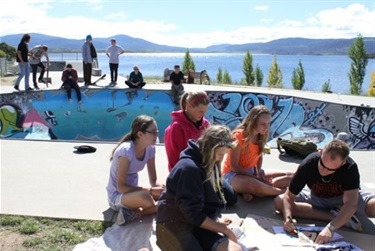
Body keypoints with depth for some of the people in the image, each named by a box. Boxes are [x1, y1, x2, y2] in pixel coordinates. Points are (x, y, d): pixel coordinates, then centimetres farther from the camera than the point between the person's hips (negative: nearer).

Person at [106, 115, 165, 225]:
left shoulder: (150, 148, -6)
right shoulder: (126, 150, -26)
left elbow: (153, 180, 0)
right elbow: (121, 187, -26)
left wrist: (161, 189, -22)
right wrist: (150, 190, -30)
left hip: (133, 192, 8)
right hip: (116, 196, -8)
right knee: (145, 197, -39)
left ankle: (133, 212, -10)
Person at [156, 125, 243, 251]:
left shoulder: (208, 164, 9)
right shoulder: (189, 168, -20)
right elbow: (193, 214, -17)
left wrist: (217, 222, 2)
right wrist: (223, 229, -9)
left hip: (197, 223, 9)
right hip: (174, 223, -9)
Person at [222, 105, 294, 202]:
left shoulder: (261, 136, 0)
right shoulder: (239, 136, -19)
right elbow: (233, 166, -18)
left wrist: (258, 174, -12)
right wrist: (256, 178, -20)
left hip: (251, 172, 8)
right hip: (233, 174, -7)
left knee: (291, 176, -6)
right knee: (256, 186, -42)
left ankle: (249, 190, -21)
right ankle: (284, 192, -13)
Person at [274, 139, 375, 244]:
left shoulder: (350, 167, -32)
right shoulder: (307, 165, -29)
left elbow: (351, 204, -38)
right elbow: (288, 196, -22)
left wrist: (331, 228, -52)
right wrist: (288, 218, -41)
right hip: (317, 198, 3)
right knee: (278, 202, -24)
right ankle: (335, 215, -24)